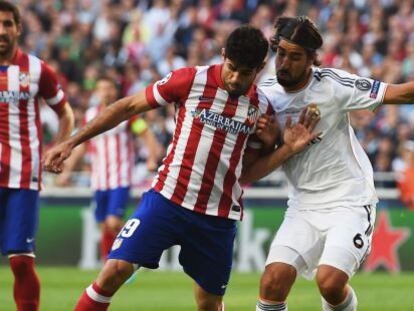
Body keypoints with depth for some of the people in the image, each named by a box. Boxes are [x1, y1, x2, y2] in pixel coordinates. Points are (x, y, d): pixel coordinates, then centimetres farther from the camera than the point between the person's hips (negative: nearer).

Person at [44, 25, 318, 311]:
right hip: (167, 199, -2)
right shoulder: (190, 81, -6)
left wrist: (288, 149, -4)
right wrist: (71, 143, -1)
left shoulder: (262, 109, 3)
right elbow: (128, 107, 1)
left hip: (219, 217, 2)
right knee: (115, 271, -17)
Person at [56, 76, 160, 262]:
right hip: (99, 180, 4)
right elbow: (81, 146, 20)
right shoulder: (90, 116, 10)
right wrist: (67, 170, 17)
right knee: (104, 227, 5)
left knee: (113, 222, -17)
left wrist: (152, 158, -18)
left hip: (121, 179, -4)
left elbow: (146, 134, -2)